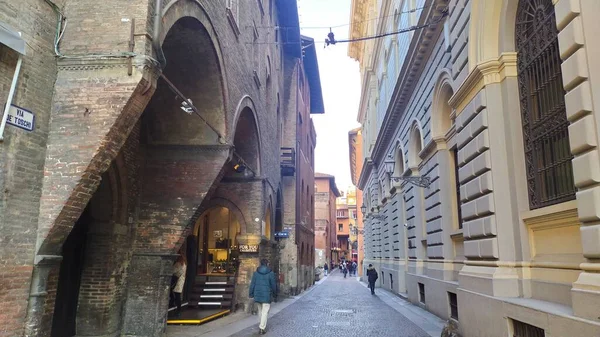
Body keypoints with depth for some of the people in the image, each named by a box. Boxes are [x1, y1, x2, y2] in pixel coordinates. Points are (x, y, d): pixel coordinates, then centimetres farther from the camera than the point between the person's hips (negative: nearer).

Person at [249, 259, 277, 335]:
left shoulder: (256, 273, 0)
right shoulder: (270, 273, -8)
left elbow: (252, 284, 1)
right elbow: (273, 284, -2)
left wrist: (251, 294, 8)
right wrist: (274, 292, 16)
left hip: (257, 295, 4)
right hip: (266, 295, -4)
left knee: (260, 310, 20)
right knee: (265, 312, 0)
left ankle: (262, 325, 33)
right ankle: (261, 328, -5)